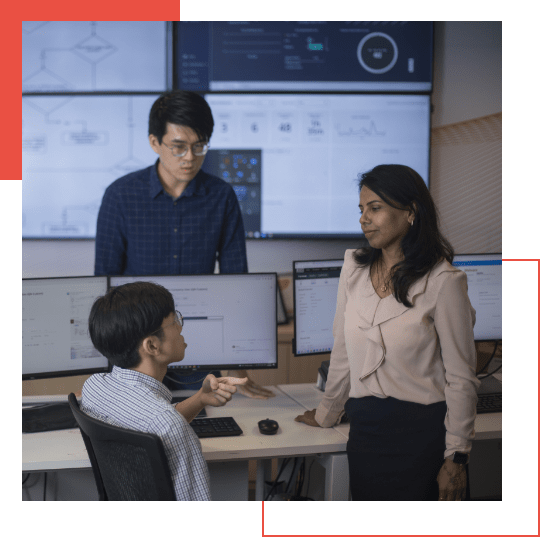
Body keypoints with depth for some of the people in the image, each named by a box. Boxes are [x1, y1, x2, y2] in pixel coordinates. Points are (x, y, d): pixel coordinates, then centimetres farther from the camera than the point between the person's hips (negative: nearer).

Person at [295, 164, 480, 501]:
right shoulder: (354, 268, 6)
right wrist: (326, 415, 20)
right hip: (365, 427, 5)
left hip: (422, 431, -4)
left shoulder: (443, 281, -11)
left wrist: (457, 458, -10)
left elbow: (461, 377, -9)